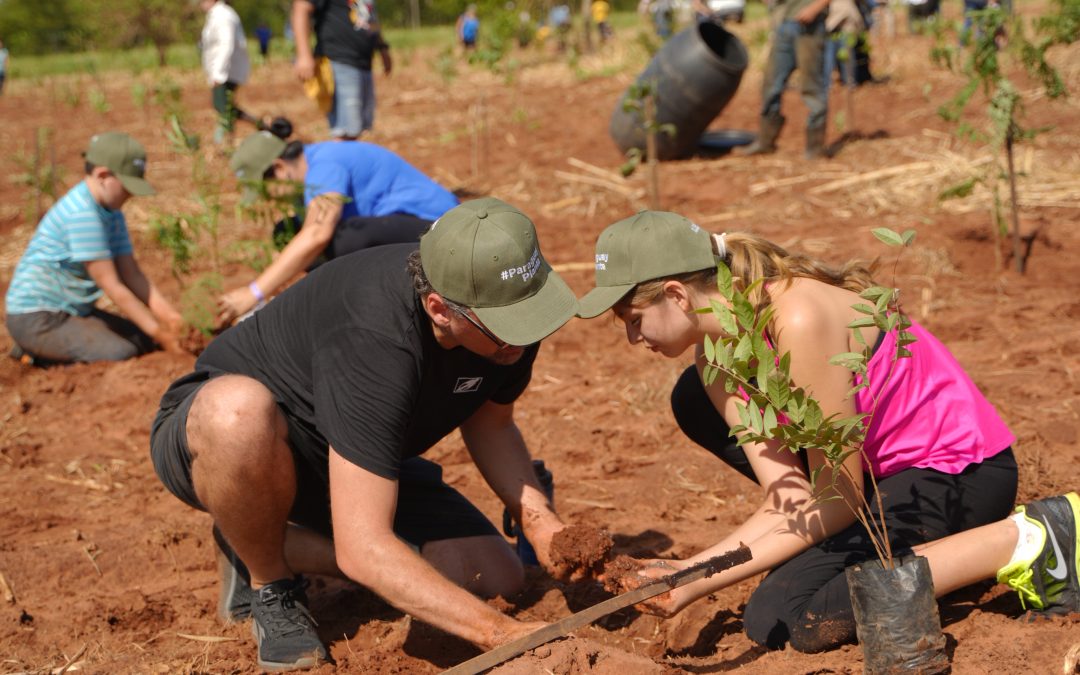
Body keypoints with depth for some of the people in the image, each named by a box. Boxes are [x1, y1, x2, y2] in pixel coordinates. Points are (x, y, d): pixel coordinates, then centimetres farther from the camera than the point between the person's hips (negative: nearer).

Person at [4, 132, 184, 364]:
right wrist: (157, 331, -20)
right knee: (123, 355, -24)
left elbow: (131, 273, 3)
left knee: (144, 341, 6)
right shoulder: (82, 213, -23)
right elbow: (111, 286, -22)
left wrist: (168, 316, -12)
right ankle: (40, 355, -6)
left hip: (74, 311, 10)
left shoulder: (112, 214, 8)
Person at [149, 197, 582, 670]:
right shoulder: (377, 341, -40)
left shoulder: (507, 311, -18)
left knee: (496, 580, -9)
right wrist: (501, 634, -41)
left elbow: (489, 423, 4)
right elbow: (363, 548, -41)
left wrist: (538, 518, -14)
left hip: (333, 457, 6)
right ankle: (267, 585, -11)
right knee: (241, 408, -44)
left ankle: (281, 546, 6)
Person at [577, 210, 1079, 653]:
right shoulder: (716, 357, -2)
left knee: (778, 620, -22)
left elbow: (838, 498, -24)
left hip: (961, 472, -9)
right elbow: (788, 498, -5)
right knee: (696, 401, 5)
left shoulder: (798, 319, -28)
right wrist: (691, 567, -17)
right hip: (879, 467, 9)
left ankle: (1021, 542, -13)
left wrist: (702, 583, -23)